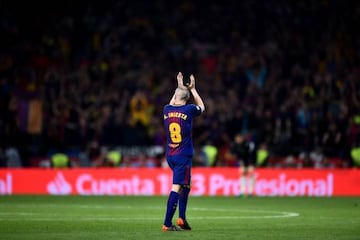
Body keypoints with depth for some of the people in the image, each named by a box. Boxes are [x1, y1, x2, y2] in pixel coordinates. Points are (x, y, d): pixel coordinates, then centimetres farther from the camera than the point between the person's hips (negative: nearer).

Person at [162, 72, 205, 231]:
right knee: (177, 188, -9)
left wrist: (180, 87, 36)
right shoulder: (189, 110, -8)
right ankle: (167, 224, -14)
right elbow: (201, 107, 17)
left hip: (170, 156, 6)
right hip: (184, 155, -6)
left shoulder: (167, 110, 3)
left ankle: (181, 218, 14)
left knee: (185, 186, 19)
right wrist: (192, 89, 25)